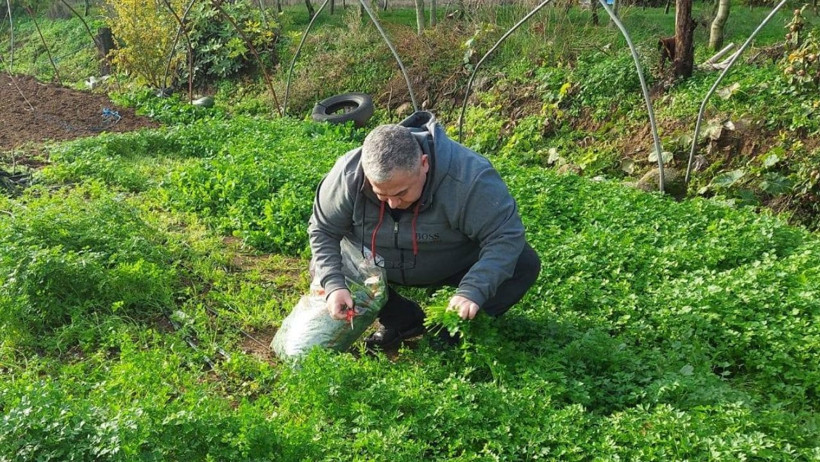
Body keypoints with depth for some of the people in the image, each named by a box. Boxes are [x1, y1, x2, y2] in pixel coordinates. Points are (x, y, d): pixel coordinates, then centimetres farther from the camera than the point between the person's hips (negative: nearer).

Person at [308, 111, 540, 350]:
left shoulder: (469, 176, -37)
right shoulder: (348, 175, -28)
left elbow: (506, 235, -31)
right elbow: (323, 231, -13)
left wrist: (473, 291, -43)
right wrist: (333, 284, -27)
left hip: (454, 266, -2)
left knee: (524, 264, -24)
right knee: (322, 269, -14)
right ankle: (403, 319, 2)